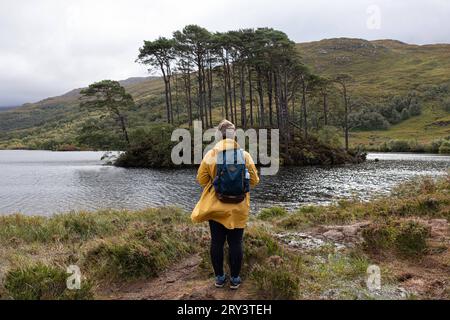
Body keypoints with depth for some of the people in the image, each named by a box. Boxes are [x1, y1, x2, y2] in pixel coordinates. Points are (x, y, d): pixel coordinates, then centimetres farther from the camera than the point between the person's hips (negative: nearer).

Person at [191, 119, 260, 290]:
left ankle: (219, 278, 24)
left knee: (217, 242, 12)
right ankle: (234, 279, 21)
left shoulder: (210, 155, -8)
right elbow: (254, 180, -2)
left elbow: (202, 180, -3)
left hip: (215, 207, 0)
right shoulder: (245, 155, -7)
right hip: (238, 209, 0)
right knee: (235, 243, 10)